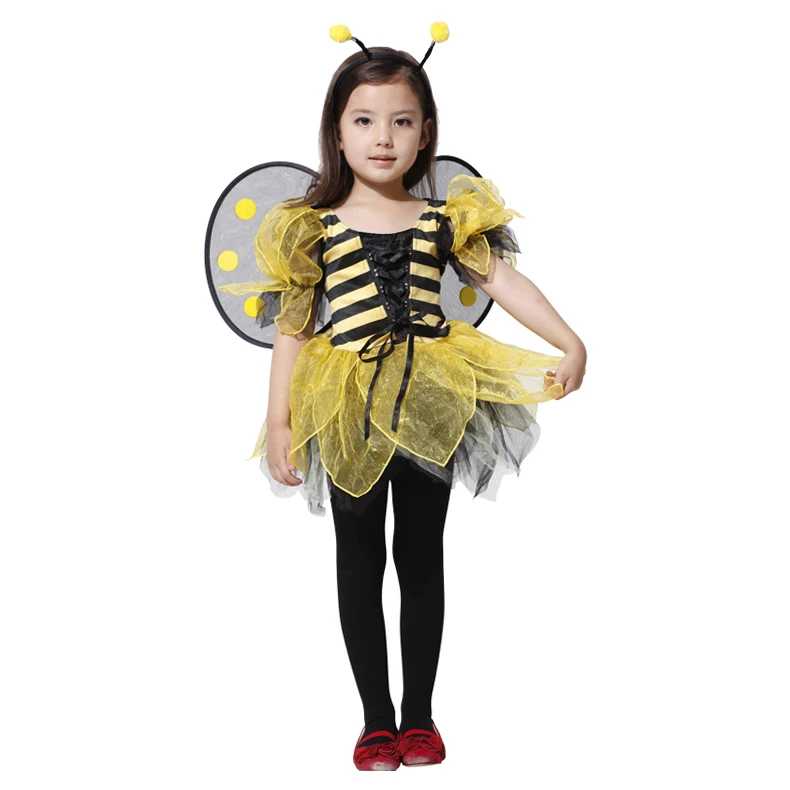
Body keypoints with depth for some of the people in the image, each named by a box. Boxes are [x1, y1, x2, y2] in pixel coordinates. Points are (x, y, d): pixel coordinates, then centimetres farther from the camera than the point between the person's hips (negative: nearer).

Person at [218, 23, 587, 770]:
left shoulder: (446, 220, 1)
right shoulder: (314, 230, -2)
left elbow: (504, 280, -3)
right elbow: (293, 326, -1)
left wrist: (570, 344, -16)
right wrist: (278, 421, -5)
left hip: (429, 403, 1)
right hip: (347, 411, -1)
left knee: (421, 557, 10)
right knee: (359, 561, 9)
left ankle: (419, 715, 22)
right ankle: (376, 719, 19)